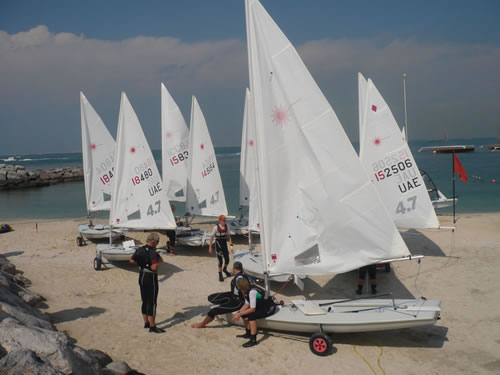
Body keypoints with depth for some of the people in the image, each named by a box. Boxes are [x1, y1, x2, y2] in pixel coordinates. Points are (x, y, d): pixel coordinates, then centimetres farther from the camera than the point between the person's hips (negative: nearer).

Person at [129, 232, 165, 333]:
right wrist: (158, 260, -12)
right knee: (152, 302, -1)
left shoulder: (139, 250, 2)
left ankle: (146, 323, 29)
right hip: (151, 278, -8)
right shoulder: (153, 252, -22)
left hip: (142, 277, 8)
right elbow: (154, 267, -30)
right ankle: (152, 326, 4)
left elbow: (132, 260, 12)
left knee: (145, 301, 18)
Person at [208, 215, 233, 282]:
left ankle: (225, 269, 40)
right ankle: (220, 275, 12)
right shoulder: (216, 227, -15)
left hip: (225, 246, 4)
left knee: (227, 260, 9)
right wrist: (210, 247, -8)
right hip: (218, 246, -4)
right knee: (220, 261, -4)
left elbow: (229, 236, 6)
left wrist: (231, 245, 0)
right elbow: (212, 237, -9)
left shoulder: (226, 227, -1)